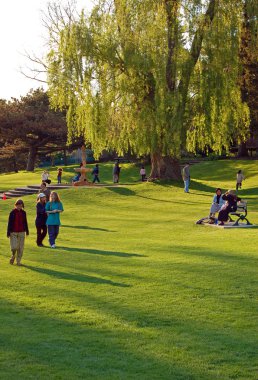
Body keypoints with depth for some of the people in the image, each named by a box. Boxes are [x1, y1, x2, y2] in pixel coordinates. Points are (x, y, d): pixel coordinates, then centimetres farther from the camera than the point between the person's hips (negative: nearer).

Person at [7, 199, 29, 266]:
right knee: (14, 247, -9)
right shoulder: (12, 212, -4)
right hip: (13, 232, -3)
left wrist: (27, 231, 16)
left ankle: (18, 261, 11)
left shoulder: (23, 213, 6)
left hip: (21, 232, 3)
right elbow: (9, 223, -4)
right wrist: (8, 233, -6)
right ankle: (13, 257, 21)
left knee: (21, 248, 1)